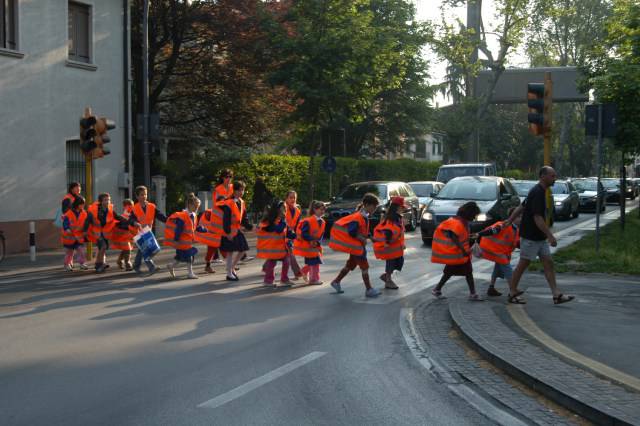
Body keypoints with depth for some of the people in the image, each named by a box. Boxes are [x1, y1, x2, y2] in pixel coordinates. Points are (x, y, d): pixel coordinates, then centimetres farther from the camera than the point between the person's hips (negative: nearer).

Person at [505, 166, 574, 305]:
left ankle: (557, 295, 4)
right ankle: (512, 294, 12)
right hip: (530, 236, -9)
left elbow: (521, 207, 15)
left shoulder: (540, 191, 11)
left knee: (548, 263, 5)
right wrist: (550, 236, -26)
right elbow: (537, 218, -25)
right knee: (523, 264, 1)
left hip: (540, 237, 9)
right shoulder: (538, 193, -19)